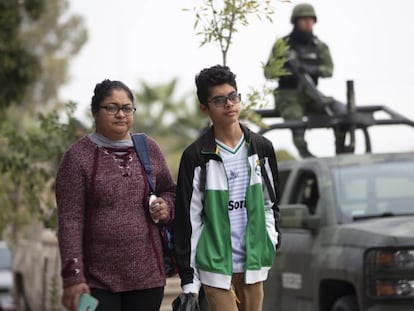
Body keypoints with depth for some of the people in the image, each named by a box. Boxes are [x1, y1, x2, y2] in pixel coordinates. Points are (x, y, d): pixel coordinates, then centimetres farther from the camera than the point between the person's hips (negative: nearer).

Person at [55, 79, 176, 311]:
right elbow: (70, 222, -7)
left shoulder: (149, 149, 8)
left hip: (147, 275, 4)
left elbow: (170, 190, 23)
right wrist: (73, 277, -12)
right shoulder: (78, 157, -4)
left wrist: (167, 206, -2)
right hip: (97, 280, -4)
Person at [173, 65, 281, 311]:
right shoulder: (196, 157, -5)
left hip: (253, 263, 4)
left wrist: (270, 244, 5)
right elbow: (188, 220, -5)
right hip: (215, 265, -4)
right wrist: (189, 281, -8)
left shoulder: (262, 148, 7)